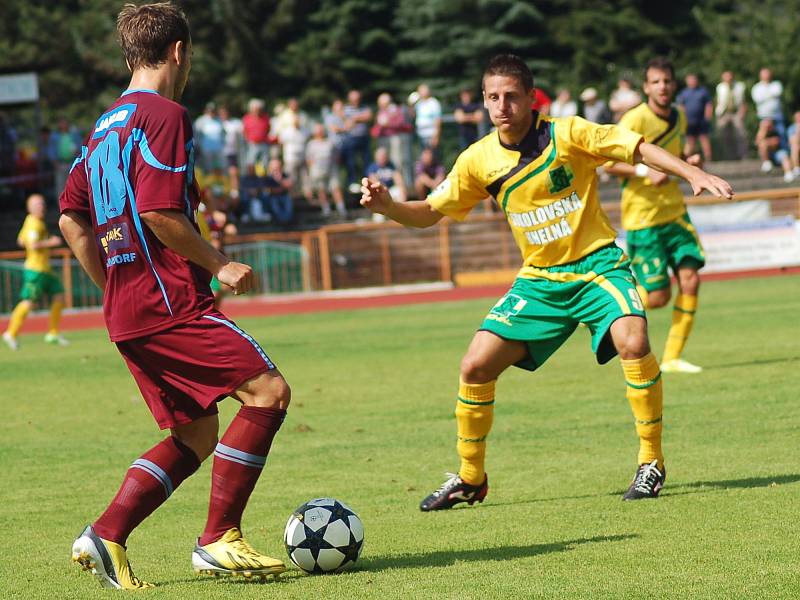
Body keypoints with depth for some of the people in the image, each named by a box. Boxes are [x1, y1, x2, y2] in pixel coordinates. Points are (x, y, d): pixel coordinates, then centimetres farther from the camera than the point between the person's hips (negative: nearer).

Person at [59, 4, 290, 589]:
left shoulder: (106, 125, 19)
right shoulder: (165, 114, -8)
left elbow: (72, 219, 20)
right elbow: (159, 212, -19)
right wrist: (219, 265, -9)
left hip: (126, 311, 10)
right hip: (172, 301, -10)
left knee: (196, 436, 12)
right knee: (268, 390, -10)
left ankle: (105, 536, 2)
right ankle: (219, 540, -13)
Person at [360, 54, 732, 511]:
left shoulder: (566, 134, -11)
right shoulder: (479, 160, -1)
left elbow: (638, 148, -8)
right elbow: (429, 213, 7)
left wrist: (694, 173, -20)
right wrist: (388, 206, -12)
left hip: (597, 265, -4)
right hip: (539, 280, 4)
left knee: (632, 341, -30)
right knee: (476, 366, -5)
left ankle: (651, 463, -13)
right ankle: (470, 480, 14)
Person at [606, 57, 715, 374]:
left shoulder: (679, 118, 8)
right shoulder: (636, 119, -14)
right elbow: (608, 163, -14)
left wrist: (688, 161, 3)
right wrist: (645, 171, -28)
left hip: (675, 213, 6)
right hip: (642, 217, -6)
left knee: (690, 279, -8)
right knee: (658, 297, -8)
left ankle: (672, 357, 4)